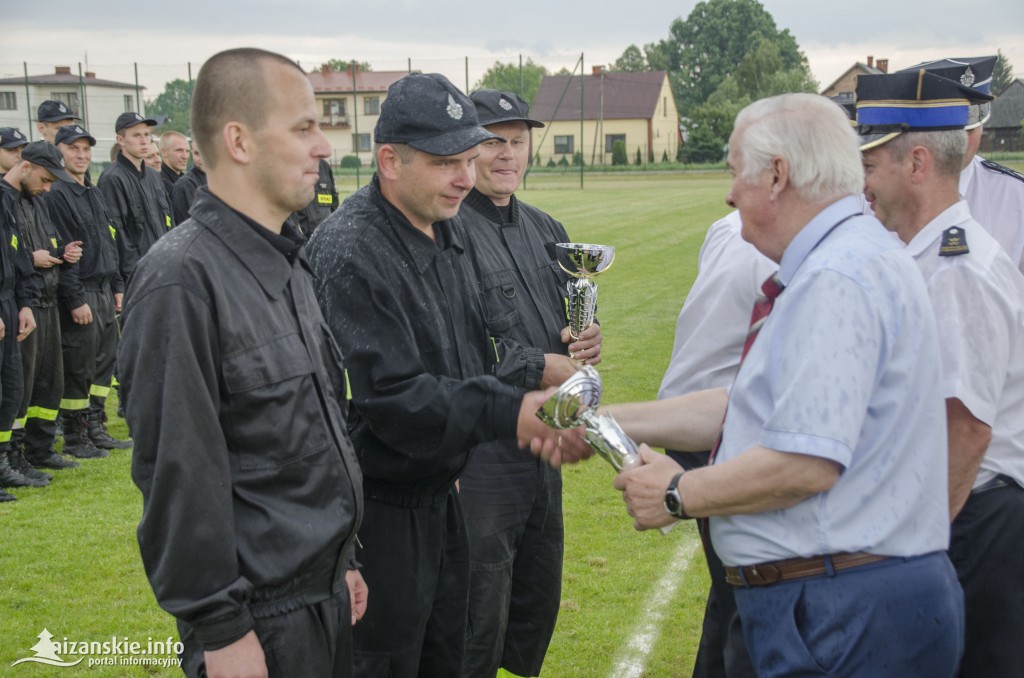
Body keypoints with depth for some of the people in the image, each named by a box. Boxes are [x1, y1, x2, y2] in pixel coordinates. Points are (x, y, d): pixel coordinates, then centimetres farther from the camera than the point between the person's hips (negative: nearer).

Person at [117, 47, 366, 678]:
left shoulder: (291, 262, 9)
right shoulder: (183, 280, -19)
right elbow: (179, 472, -20)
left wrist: (343, 559, 17)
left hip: (328, 596, 8)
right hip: (262, 619, -8)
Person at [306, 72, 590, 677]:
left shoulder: (449, 230, 6)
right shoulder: (349, 253, -23)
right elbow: (390, 397, -27)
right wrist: (508, 413, -29)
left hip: (441, 492, 9)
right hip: (382, 509, -9)